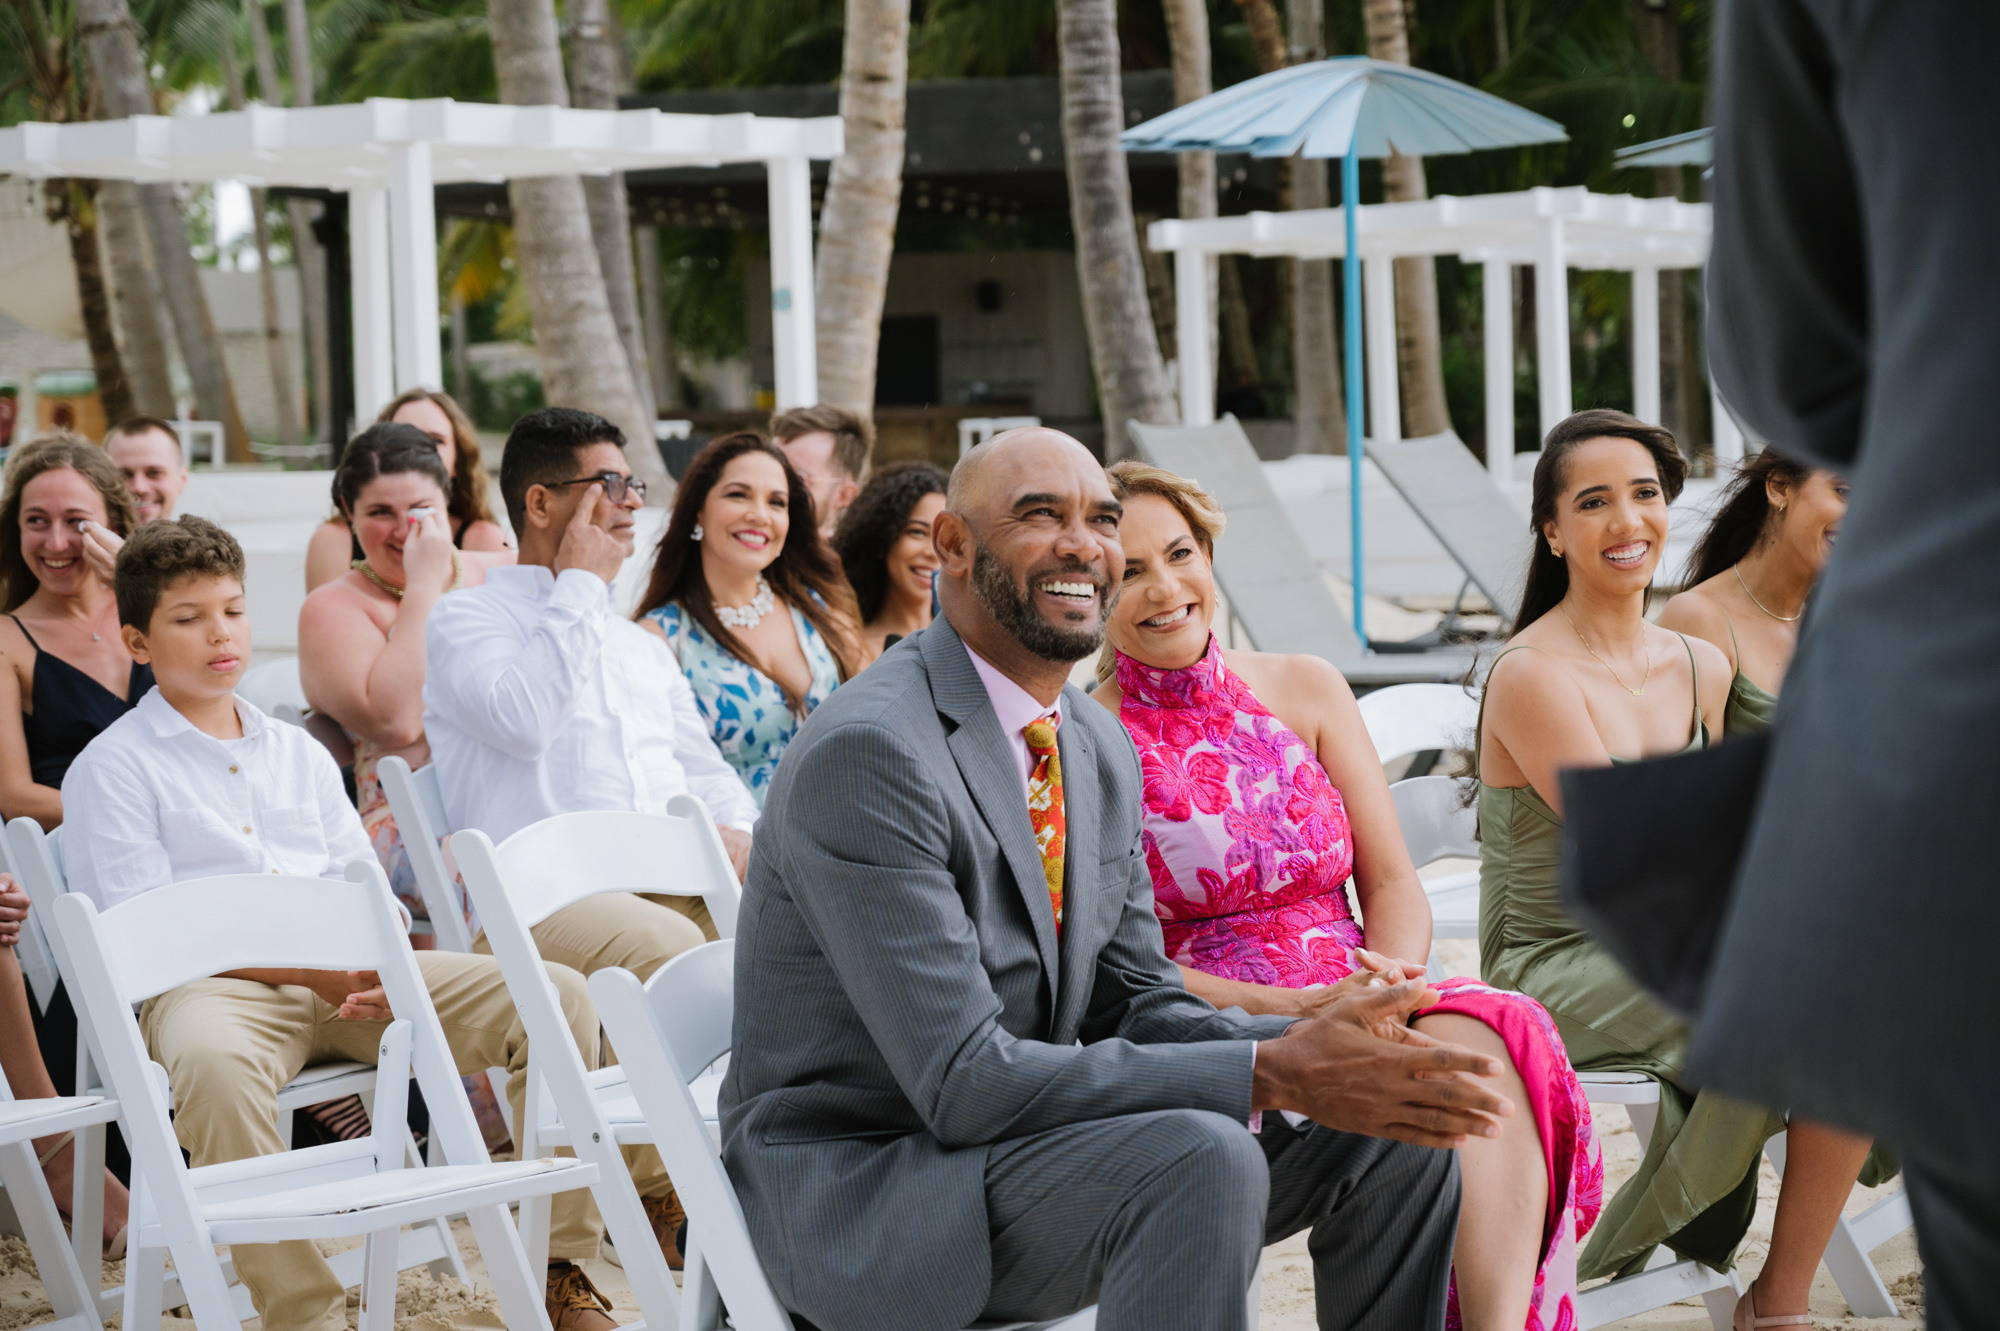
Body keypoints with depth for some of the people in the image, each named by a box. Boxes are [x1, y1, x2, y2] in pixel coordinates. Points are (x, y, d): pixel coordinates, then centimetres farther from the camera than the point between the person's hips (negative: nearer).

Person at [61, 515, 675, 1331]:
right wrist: (309, 970, -15)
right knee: (211, 1057, -44)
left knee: (556, 996, -14)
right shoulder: (113, 768, 6)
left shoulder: (298, 752, 25)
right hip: (209, 985, -5)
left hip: (348, 979, 5)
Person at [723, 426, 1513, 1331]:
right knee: (1200, 1158, -32)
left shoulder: (1101, 749, 9)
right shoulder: (866, 754, -21)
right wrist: (1269, 1075, -27)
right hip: (858, 1185, -9)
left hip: (1011, 1135, 9)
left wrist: (1309, 1047, -13)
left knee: (1393, 1132, -1)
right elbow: (963, 1080, -25)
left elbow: (1138, 1007, 9)